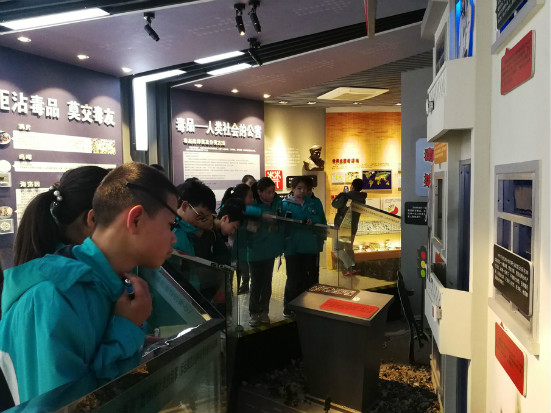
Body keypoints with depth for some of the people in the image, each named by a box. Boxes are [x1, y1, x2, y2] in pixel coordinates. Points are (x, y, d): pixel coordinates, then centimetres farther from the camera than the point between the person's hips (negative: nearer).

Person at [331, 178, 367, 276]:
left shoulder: (346, 197, -20)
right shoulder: (362, 199, 2)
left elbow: (334, 204, -9)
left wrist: (341, 194, 6)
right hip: (353, 227, 7)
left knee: (337, 249, -2)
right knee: (348, 248, 22)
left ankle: (351, 267, -14)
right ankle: (352, 267, 21)